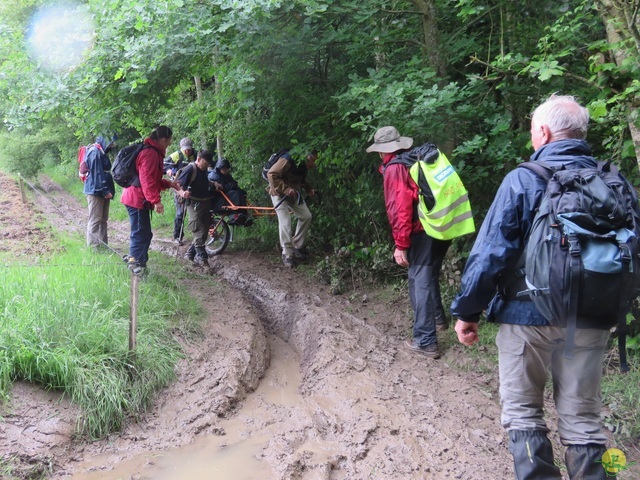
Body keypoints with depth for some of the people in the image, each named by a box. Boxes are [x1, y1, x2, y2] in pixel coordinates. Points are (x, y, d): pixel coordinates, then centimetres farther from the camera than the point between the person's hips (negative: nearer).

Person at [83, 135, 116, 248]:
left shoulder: (101, 152, 16)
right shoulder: (95, 152, -15)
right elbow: (97, 173, -20)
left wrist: (108, 190, 16)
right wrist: (105, 191, -20)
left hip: (103, 192, 10)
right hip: (96, 191, -10)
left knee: (103, 219, 12)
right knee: (95, 220, -6)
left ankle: (103, 245, 18)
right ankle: (93, 247, -2)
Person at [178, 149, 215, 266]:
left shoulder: (204, 170, 11)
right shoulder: (190, 169, -14)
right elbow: (178, 184, -20)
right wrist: (182, 192, -38)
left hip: (206, 203, 9)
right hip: (195, 204, -9)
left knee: (204, 230, 12)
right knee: (199, 231, -9)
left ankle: (191, 253, 23)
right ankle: (201, 256, -2)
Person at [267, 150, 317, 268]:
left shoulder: (305, 164, -4)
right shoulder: (289, 160, -29)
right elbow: (271, 175, -30)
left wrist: (309, 189, -3)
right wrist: (286, 189, -35)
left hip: (293, 193, 8)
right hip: (279, 192, -8)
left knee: (306, 216, 1)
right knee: (285, 222, -14)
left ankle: (298, 247, 14)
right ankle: (287, 255, -5)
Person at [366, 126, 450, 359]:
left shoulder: (394, 169, -10)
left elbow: (399, 209, -18)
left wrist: (401, 245, -16)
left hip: (424, 232, -8)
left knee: (420, 281, -4)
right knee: (430, 274, 26)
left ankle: (425, 341, -3)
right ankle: (437, 317, 44)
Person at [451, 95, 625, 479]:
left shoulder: (523, 179, -11)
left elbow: (491, 251, -14)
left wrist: (467, 310, -6)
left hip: (528, 314, -4)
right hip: (591, 319, 4)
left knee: (523, 414, 12)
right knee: (582, 418, 15)